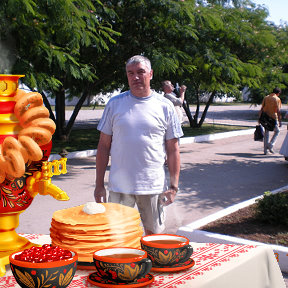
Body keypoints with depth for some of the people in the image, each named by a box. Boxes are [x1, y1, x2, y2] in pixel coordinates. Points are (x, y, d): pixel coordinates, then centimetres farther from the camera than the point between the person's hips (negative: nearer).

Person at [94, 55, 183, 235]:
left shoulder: (165, 106, 3)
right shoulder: (115, 104, 4)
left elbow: (173, 149, 5)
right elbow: (104, 146, 6)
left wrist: (174, 186, -1)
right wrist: (99, 184, 3)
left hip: (153, 185, 0)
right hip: (119, 185, 1)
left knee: (154, 233, 10)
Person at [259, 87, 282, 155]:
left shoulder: (266, 97, 8)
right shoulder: (277, 99, -7)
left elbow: (261, 108, 6)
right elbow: (278, 111, -12)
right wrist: (279, 121, -10)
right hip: (273, 118, -5)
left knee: (266, 133, 12)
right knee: (277, 131, 16)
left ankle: (265, 150, 12)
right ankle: (270, 145, 3)